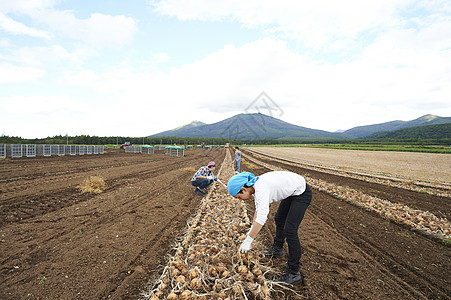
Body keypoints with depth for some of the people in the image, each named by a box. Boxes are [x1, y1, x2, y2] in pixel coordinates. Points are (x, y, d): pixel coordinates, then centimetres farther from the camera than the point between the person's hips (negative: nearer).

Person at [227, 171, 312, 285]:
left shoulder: (261, 188, -33)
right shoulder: (255, 186, -4)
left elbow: (262, 217, -38)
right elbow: (258, 210, 9)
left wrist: (248, 240, -32)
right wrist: (251, 230, 6)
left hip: (302, 193, -10)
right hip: (291, 193, 10)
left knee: (289, 230, -13)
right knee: (279, 219, 25)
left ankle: (294, 274, -2)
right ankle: (277, 249, 48)